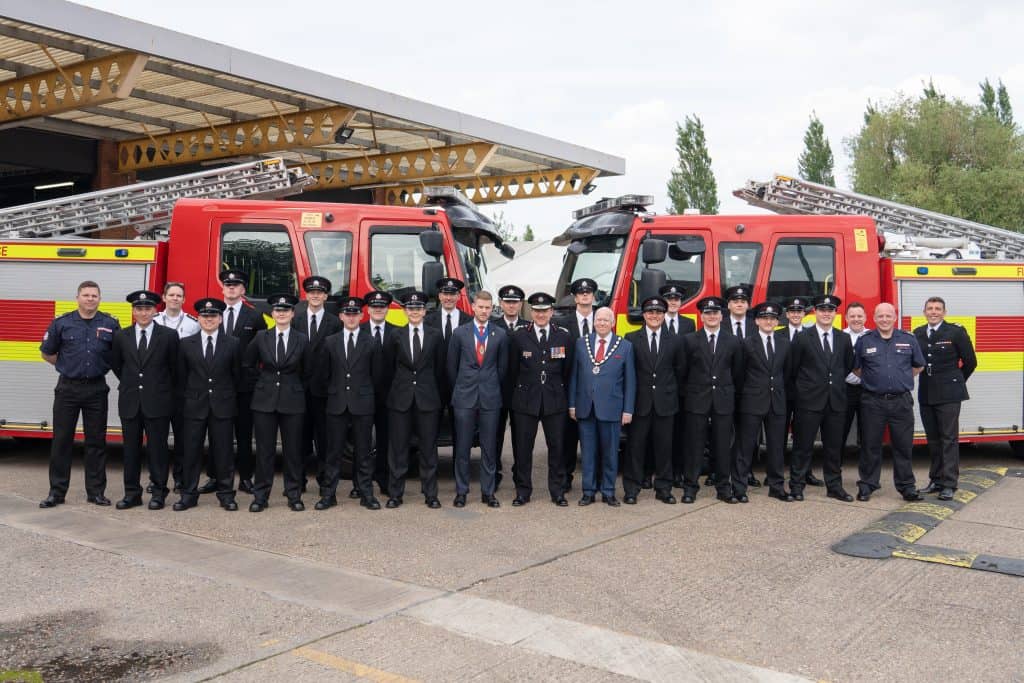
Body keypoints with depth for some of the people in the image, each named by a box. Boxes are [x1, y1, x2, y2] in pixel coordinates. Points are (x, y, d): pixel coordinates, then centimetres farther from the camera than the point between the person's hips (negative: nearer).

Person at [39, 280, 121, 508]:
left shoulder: (111, 324, 0)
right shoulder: (61, 323, 0)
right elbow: (47, 353, 11)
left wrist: (103, 367, 3)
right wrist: (66, 366, 7)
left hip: (97, 389, 0)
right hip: (67, 388, 0)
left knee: (96, 440, 5)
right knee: (61, 440, 3)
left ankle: (96, 491, 13)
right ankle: (57, 491, 11)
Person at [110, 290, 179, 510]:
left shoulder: (169, 336, -2)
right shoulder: (121, 336, 7)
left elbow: (175, 367, 5)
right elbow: (115, 365, 19)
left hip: (158, 402, -3)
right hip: (130, 402, 3)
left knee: (157, 448, 2)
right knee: (131, 448, 7)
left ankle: (159, 492, 10)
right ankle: (132, 493, 15)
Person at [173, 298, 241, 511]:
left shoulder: (233, 344, 2)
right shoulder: (186, 344, 5)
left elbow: (237, 375, 7)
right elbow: (181, 376, 9)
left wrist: (228, 397, 7)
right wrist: (187, 399, 6)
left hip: (223, 406, -1)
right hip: (194, 406, 1)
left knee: (223, 451, 3)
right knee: (191, 451, 4)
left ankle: (226, 494, 11)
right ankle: (189, 494, 13)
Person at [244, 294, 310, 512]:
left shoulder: (302, 340, 1)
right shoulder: (261, 337, 2)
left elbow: (307, 371, 11)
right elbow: (247, 364, 13)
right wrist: (264, 380, 11)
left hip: (293, 401, 0)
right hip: (264, 400, 0)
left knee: (292, 449, 4)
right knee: (264, 450, 3)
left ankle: (294, 495, 14)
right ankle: (260, 495, 11)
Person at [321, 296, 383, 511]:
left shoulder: (372, 343, 3)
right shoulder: (330, 342, 8)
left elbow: (377, 374, 8)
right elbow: (324, 373, 13)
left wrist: (366, 394, 10)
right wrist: (332, 393, 11)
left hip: (363, 404, -1)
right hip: (337, 404, 1)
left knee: (363, 451, 4)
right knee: (333, 451, 4)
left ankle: (366, 494, 10)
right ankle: (328, 494, 10)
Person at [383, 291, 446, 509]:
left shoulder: (435, 336, 5)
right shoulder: (395, 336, 4)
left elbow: (440, 369, 8)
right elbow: (388, 367, 8)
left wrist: (435, 393, 7)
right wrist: (398, 387, 8)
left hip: (428, 399, 0)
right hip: (400, 398, 0)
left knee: (428, 447, 5)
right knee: (398, 448, 4)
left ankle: (430, 494, 13)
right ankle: (395, 493, 12)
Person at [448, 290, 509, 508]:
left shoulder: (500, 335, 4)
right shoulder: (460, 333, 3)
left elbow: (502, 367, 11)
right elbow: (451, 366, 9)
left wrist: (493, 389, 12)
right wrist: (459, 389, 10)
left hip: (490, 398, 1)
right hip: (464, 398, 0)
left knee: (489, 448, 4)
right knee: (462, 447, 3)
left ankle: (488, 492, 13)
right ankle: (461, 491, 12)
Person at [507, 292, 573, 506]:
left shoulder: (564, 336, 4)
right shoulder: (519, 336, 1)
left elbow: (568, 370, 8)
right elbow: (512, 370, 5)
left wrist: (561, 393, 6)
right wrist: (515, 397, 3)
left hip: (555, 401, 1)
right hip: (525, 400, 0)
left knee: (557, 446, 6)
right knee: (522, 448, 4)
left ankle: (557, 491, 17)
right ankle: (523, 491, 16)